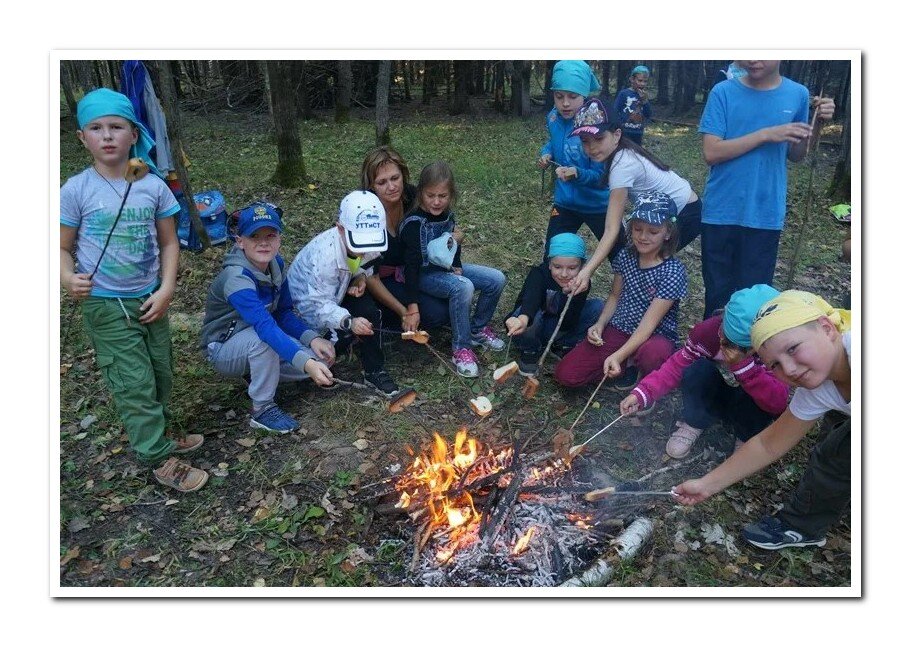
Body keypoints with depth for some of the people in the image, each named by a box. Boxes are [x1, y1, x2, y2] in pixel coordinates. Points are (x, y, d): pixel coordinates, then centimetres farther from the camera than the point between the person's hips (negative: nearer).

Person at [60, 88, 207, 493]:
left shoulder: (153, 185, -4)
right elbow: (62, 248, -3)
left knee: (160, 374, 17)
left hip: (149, 300, 4)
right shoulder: (75, 191, -10)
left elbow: (169, 243, 2)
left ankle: (156, 434, 39)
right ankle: (161, 460, 13)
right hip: (106, 307, -3)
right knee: (135, 384, 1)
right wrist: (68, 279, -23)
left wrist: (166, 289, -8)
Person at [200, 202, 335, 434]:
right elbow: (265, 326, -45)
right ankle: (262, 409, -19)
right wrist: (306, 363, -56)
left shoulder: (277, 264, -9)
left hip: (258, 347, 7)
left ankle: (256, 375, 10)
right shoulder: (236, 278, -32)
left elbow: (284, 313, -2)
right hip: (224, 349, -6)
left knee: (321, 358, -13)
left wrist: (312, 338, -20)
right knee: (261, 337, -39)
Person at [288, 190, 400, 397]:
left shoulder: (368, 242, -18)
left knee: (369, 311, -19)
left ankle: (374, 371, -5)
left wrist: (361, 277, -18)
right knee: (341, 338, -25)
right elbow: (317, 304, -36)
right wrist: (348, 322, -51)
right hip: (304, 301, -6)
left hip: (338, 290, 6)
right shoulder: (325, 255, -38)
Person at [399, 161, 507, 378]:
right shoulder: (414, 224, -23)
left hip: (446, 268, 8)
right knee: (463, 287, -35)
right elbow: (411, 265, -26)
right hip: (424, 274, -8)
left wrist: (457, 267, -2)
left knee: (497, 279, -5)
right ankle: (461, 347, -20)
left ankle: (478, 329, 15)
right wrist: (413, 307, -29)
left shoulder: (447, 215, -1)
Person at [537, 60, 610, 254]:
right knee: (552, 256, 11)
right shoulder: (554, 118, -7)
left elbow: (601, 176, -23)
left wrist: (577, 173, -42)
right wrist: (546, 154, -7)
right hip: (565, 201, 5)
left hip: (597, 204, -4)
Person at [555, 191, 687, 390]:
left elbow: (649, 323, -23)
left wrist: (617, 355, -33)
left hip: (654, 338, -4)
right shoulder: (626, 256, -2)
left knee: (653, 353, -43)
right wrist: (599, 325, -8)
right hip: (618, 330, 4)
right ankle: (628, 365, 8)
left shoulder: (673, 272, -18)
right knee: (565, 374, -12)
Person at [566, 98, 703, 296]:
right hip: (668, 210, 8)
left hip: (686, 215, -8)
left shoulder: (623, 165, -30)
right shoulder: (624, 151, -5)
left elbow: (611, 230, -35)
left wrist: (587, 271, -43)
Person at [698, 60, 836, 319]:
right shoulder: (723, 92, -5)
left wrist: (818, 124, -4)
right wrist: (766, 134, -18)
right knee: (717, 292, 10)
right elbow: (711, 153, -13)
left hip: (765, 214, 1)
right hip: (721, 212, -1)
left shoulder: (797, 94, 3)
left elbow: (796, 155, 12)